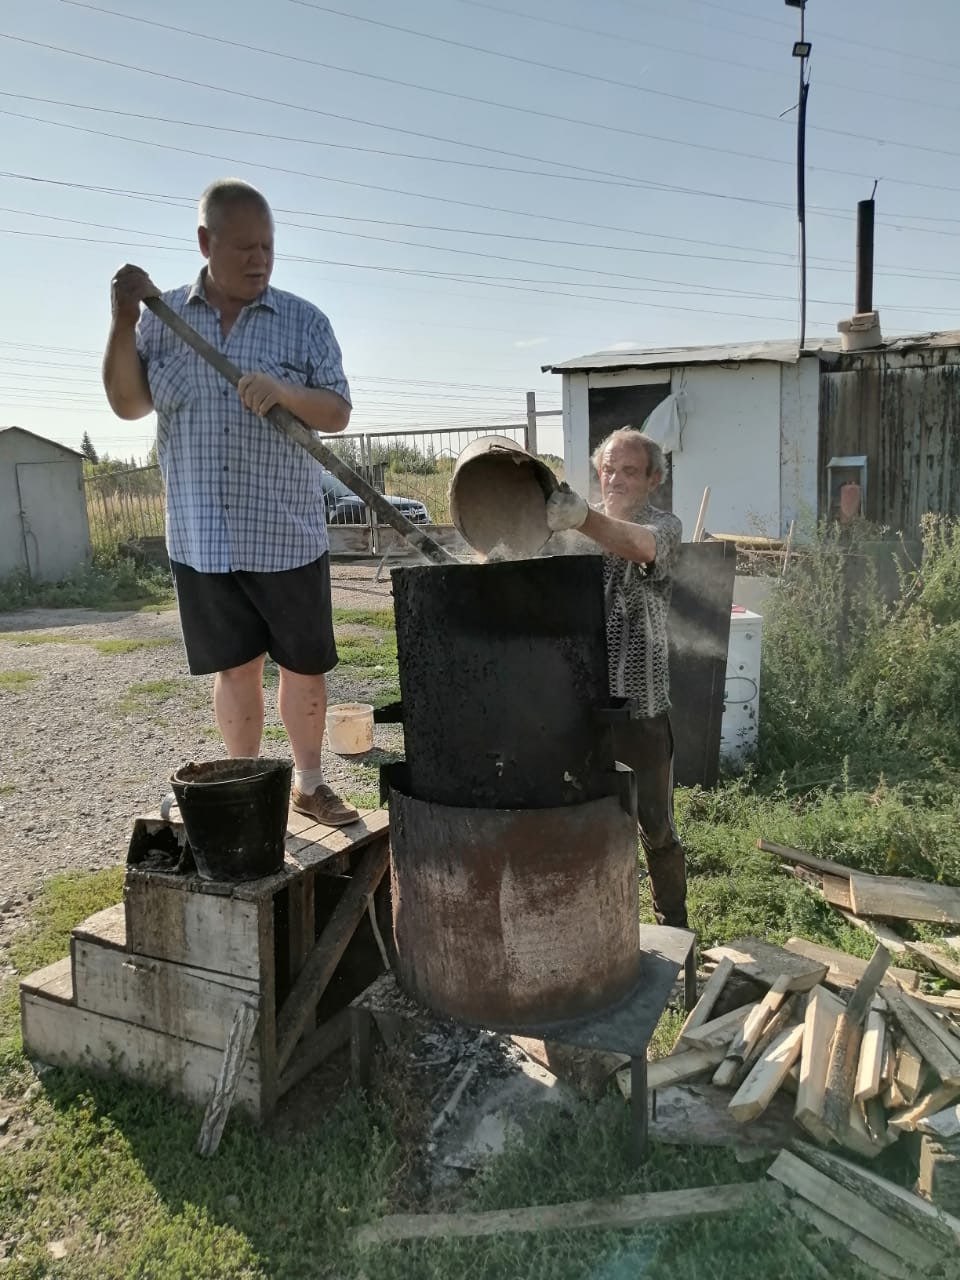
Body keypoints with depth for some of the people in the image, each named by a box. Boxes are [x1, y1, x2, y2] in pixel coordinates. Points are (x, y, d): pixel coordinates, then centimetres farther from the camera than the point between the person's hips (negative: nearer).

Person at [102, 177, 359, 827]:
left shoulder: (305, 322, 1)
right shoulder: (161, 316, 7)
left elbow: (338, 413, -3)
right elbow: (128, 403, 5)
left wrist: (287, 392, -24)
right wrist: (123, 321, -9)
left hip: (287, 535, -1)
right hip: (201, 538, 1)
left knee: (305, 666, 6)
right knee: (235, 669, 11)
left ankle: (310, 782, 25)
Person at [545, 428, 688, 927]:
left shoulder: (663, 525, -6)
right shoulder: (587, 528, 11)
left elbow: (638, 544, -33)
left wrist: (581, 516, -51)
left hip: (640, 705, -4)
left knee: (655, 825, 9)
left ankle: (674, 926, 28)